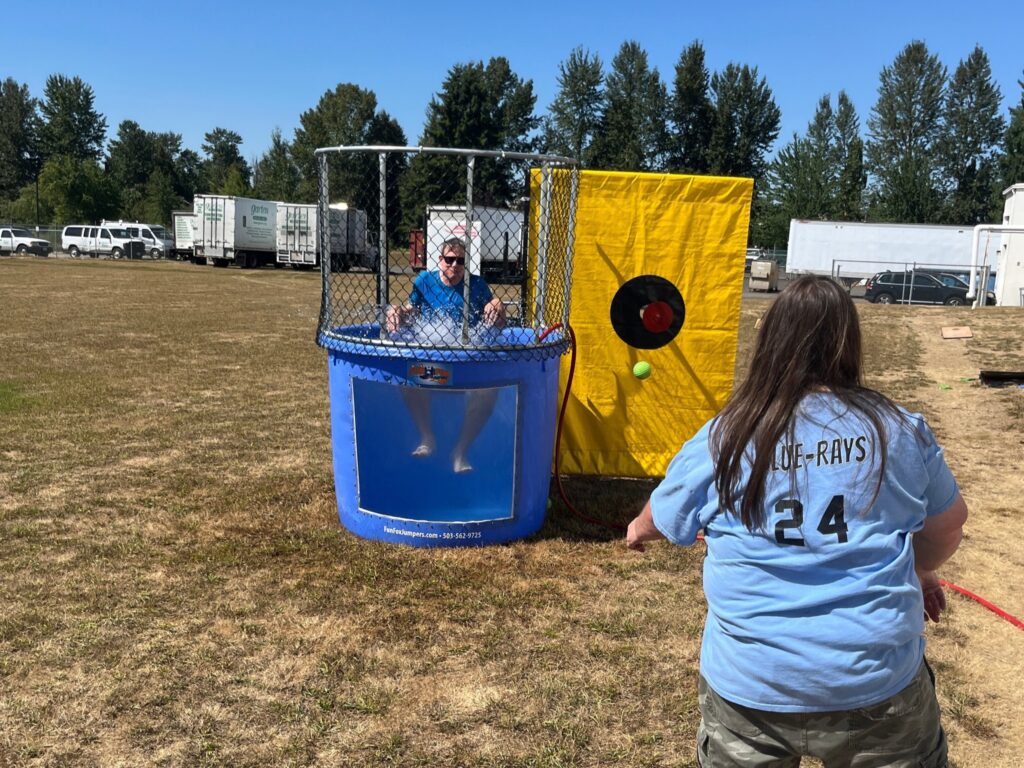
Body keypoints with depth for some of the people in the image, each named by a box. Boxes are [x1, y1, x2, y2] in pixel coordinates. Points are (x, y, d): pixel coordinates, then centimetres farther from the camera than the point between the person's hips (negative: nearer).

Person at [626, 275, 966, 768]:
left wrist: (638, 530, 33)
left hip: (750, 684, 0)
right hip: (879, 681, 1)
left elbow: (660, 519, 9)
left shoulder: (723, 438, -7)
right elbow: (948, 524, 11)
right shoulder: (899, 429, -5)